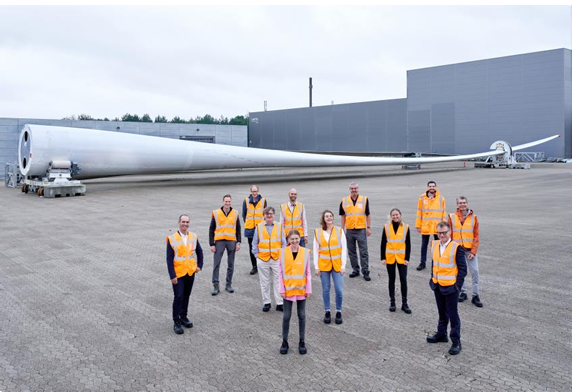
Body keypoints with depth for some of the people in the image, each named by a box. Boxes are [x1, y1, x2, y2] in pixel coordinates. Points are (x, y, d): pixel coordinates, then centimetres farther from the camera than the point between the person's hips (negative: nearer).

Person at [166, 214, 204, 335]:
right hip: (178, 274, -4)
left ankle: (183, 317, 29)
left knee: (186, 296, 14)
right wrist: (172, 276, -16)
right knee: (178, 297, -5)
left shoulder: (193, 237, 1)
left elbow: (199, 252, 16)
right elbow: (169, 259, -12)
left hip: (190, 272, 4)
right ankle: (176, 322, 5)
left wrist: (199, 265, 7)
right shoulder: (172, 239, -11)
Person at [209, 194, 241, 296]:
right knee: (216, 264, -3)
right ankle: (216, 286, 4)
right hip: (219, 241, -2)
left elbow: (238, 229, 9)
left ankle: (228, 284, 19)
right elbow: (211, 229, 2)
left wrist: (238, 242, 1)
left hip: (231, 241, 2)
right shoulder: (215, 213, 1)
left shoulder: (235, 213, 6)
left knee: (231, 264, 7)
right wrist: (212, 244, -4)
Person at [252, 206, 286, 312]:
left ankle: (279, 303, 10)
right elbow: (255, 243, 6)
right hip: (263, 259, 0)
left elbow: (283, 243, 7)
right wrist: (257, 255, 0)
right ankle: (266, 303, 21)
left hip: (277, 259, 0)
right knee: (264, 282, 9)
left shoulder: (279, 226, 2)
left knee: (278, 281, 2)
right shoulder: (259, 227, 1)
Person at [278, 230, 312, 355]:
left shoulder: (305, 252, -4)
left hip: (301, 289, 1)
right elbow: (280, 272, -2)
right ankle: (285, 342, 18)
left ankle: (301, 342, 21)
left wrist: (308, 289, -2)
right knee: (286, 316, 5)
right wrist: (281, 289, -6)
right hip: (288, 289, 0)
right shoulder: (283, 252, -5)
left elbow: (308, 272, 0)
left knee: (301, 315, 9)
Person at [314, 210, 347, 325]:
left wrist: (343, 265, -6)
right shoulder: (318, 232, -1)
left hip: (337, 265, 0)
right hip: (323, 265, 0)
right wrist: (316, 267, -2)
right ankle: (327, 312, 23)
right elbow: (315, 250, 2)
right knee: (326, 289, 8)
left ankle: (339, 312, 15)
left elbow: (344, 249, -1)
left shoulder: (339, 231, -1)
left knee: (339, 289, -3)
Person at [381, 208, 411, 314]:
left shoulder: (405, 227, -2)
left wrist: (407, 258, -5)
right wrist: (383, 257, -3)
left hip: (402, 258, 0)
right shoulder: (386, 227, -1)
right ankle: (392, 302, 19)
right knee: (391, 280, 9)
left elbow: (408, 244, 0)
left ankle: (405, 303, 11)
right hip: (390, 258, 1)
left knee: (403, 279, 1)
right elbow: (383, 244, 1)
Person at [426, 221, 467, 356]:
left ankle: (456, 341, 13)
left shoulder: (456, 247, -15)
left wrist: (457, 285, -14)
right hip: (437, 285, 6)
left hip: (450, 286, -5)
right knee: (442, 312, 20)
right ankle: (441, 334, 36)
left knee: (452, 314, 3)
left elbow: (463, 269, -11)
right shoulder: (435, 245, 3)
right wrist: (433, 278, 11)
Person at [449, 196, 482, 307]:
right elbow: (449, 235, 4)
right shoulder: (452, 217, 0)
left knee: (475, 271, -4)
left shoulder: (474, 217, 0)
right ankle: (463, 292, 23)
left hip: (470, 250, -1)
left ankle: (475, 296, 6)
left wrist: (473, 251, -7)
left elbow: (476, 236, 0)